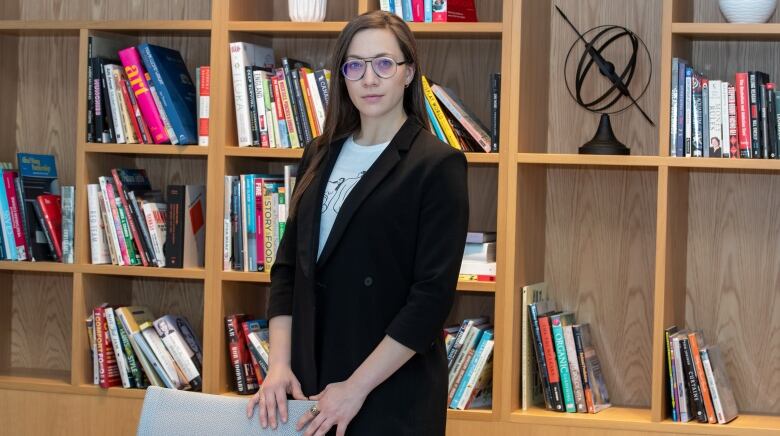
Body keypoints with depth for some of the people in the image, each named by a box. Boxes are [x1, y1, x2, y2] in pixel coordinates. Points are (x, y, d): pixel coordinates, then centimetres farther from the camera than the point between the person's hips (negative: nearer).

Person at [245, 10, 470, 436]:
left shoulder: (437, 165, -9)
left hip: (393, 394, -5)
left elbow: (432, 296, -15)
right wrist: (279, 365, -4)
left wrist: (356, 387, -17)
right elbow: (289, 266, 8)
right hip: (310, 381, 5)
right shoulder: (320, 156, 8)